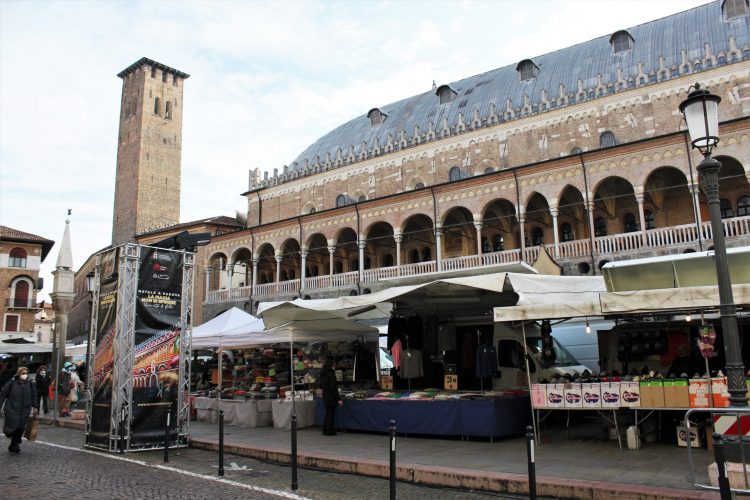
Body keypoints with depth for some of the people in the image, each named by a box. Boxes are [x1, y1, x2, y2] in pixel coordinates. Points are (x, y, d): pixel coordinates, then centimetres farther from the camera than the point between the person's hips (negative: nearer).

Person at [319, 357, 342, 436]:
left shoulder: (322, 374, 8)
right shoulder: (331, 373, -16)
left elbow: (321, 386, 18)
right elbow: (333, 387, -19)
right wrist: (338, 399, -17)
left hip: (325, 397, 8)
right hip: (331, 397, -8)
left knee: (327, 413, 17)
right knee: (331, 414, 0)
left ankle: (325, 430, 22)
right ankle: (329, 431, 4)